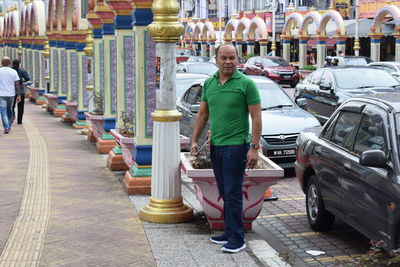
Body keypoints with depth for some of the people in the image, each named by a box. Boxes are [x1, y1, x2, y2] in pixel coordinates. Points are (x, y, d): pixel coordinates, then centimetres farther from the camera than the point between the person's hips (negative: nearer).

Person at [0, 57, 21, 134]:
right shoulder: (13, 72, -2)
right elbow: (17, 84, -5)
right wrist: (19, 95, -1)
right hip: (11, 94, 2)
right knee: (9, 111, 18)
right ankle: (9, 126, 29)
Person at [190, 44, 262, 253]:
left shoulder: (246, 84, -7)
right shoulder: (209, 83, 10)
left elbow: (256, 117, -9)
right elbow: (203, 114, 18)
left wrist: (254, 147, -15)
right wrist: (194, 140, 14)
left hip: (236, 146, -6)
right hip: (215, 146, 6)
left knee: (233, 194, -6)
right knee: (225, 194, 13)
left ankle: (237, 239, -1)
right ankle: (230, 232, 23)